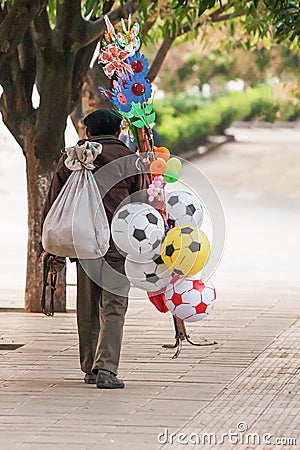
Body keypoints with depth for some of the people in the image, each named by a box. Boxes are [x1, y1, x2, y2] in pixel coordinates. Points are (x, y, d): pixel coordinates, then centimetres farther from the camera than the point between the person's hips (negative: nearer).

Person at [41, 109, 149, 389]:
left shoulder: (70, 159, 10)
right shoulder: (130, 160, 3)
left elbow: (53, 206, 10)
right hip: (120, 241, -3)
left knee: (87, 308, 13)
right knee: (113, 307, -4)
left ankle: (90, 369, 19)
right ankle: (106, 368, -17)